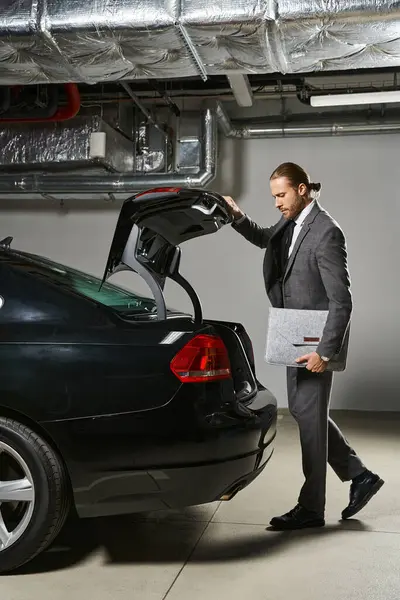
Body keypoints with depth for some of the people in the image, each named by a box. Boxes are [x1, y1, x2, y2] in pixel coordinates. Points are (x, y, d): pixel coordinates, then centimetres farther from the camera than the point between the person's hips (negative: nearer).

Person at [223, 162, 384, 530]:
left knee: (310, 419, 1)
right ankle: (359, 475, 29)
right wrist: (238, 218, 8)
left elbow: (342, 301, -22)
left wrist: (325, 352, -23)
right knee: (303, 411, 16)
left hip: (316, 342, -9)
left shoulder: (326, 233, -20)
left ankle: (311, 508, 16)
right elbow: (264, 239, 27)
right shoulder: (291, 223, 6)